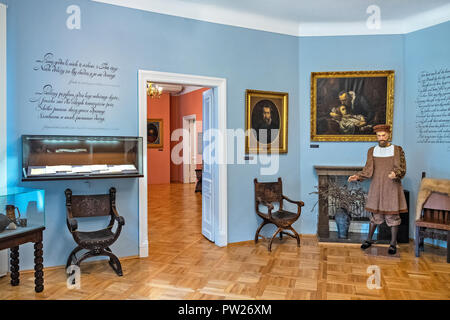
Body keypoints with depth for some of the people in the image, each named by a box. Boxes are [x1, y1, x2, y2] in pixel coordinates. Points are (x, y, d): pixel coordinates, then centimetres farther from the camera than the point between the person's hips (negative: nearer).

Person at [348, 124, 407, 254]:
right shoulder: (372, 151, 7)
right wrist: (357, 176, -12)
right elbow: (368, 170, 4)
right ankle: (369, 239, 24)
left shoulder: (397, 150, -1)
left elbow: (402, 169, -6)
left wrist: (395, 173, -27)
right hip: (376, 187, 2)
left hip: (392, 187, -2)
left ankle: (393, 244, 15)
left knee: (392, 215, 2)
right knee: (375, 214, 10)